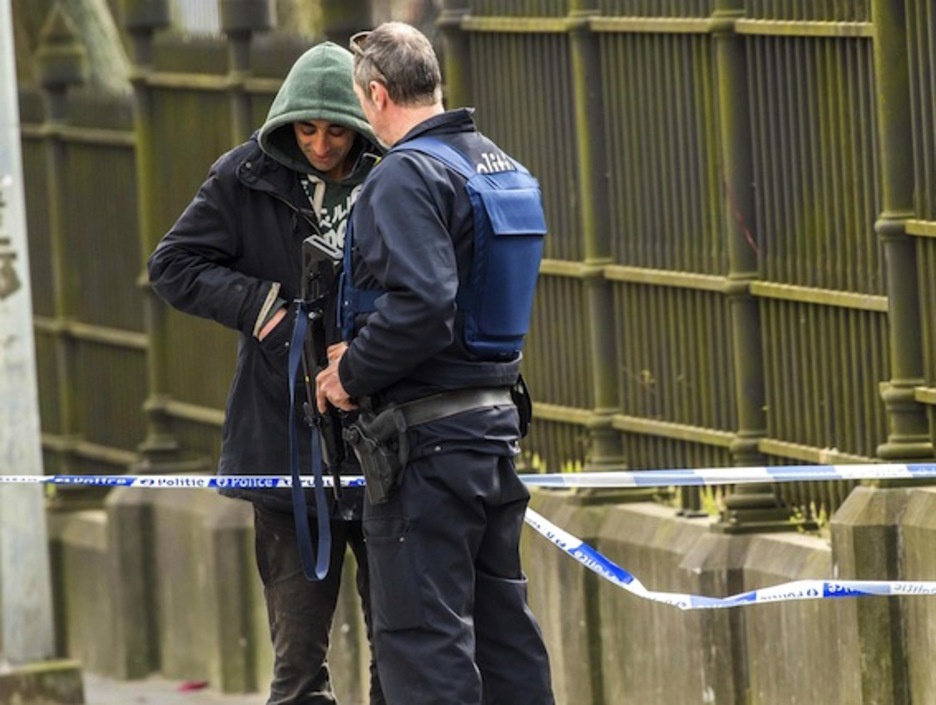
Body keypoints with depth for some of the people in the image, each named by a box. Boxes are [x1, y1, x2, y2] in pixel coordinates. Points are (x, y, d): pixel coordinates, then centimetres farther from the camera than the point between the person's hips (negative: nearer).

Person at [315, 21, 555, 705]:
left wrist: (354, 374, -12)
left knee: (423, 636, -5)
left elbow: (421, 305, -27)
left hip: (428, 436, -9)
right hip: (496, 415, 9)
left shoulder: (405, 175, -15)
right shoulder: (496, 162, 12)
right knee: (503, 625, 14)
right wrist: (366, 355, 18)